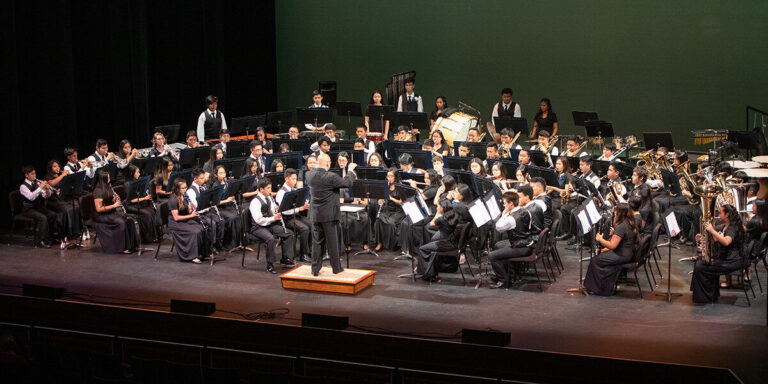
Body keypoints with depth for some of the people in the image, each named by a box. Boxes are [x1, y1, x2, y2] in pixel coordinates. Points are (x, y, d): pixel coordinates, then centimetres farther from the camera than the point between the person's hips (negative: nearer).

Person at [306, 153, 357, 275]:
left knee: (317, 242, 12)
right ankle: (336, 268, 18)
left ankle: (315, 269, 14)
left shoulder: (310, 175, -4)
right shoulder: (331, 177, -21)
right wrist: (351, 170, 4)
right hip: (329, 214, -5)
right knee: (332, 242, 7)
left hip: (315, 214, 5)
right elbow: (348, 183, -13)